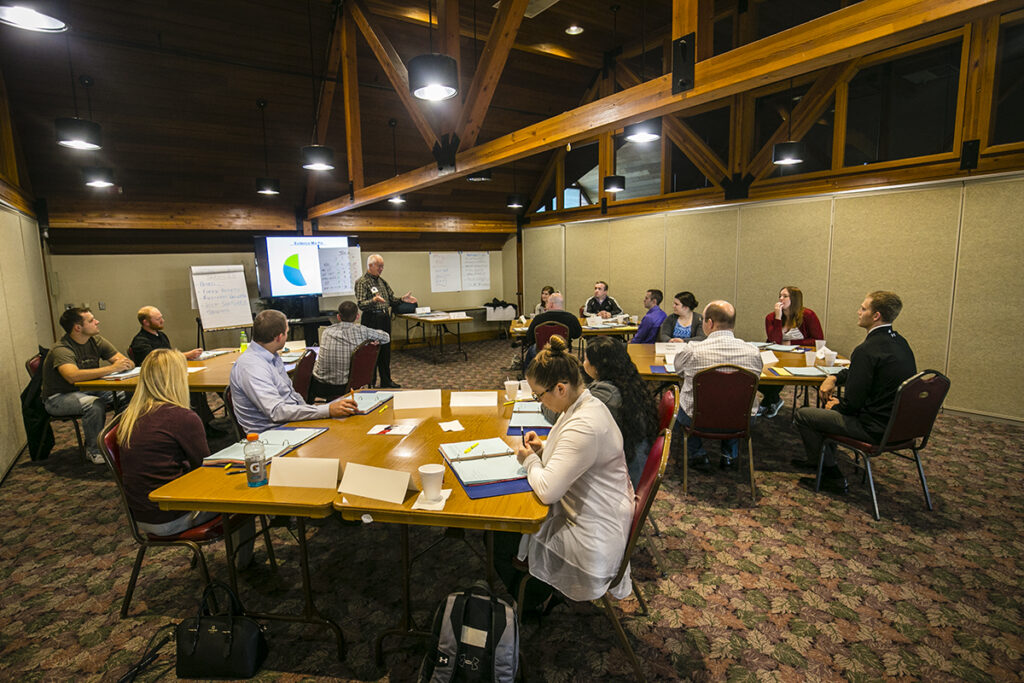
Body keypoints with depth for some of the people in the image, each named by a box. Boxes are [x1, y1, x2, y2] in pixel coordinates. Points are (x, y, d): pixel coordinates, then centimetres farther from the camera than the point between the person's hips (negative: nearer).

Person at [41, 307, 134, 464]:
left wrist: (124, 364, -31)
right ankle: (94, 450, -15)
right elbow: (73, 376, -43)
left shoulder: (96, 341, -2)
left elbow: (129, 363, -6)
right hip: (58, 397, -6)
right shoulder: (61, 350, -23)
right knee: (94, 404, -35)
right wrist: (111, 368, -43)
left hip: (86, 390, 7)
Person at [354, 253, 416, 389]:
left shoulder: (383, 281, 15)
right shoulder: (361, 282, -8)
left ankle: (386, 382, 23)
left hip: (385, 319, 7)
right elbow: (361, 305, -18)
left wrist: (402, 299, -1)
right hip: (371, 320, -7)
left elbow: (391, 300, 17)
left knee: (386, 352, 13)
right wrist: (374, 300, -36)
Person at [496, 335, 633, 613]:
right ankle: (536, 593, 33)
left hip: (593, 537, -10)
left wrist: (530, 460, -14)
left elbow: (547, 491, -32)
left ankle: (527, 607, 34)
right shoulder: (585, 404, 0)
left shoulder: (584, 426, -33)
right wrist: (543, 450, 1)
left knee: (501, 544, 5)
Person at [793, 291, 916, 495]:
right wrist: (834, 377, 7)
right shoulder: (899, 342, 5)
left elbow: (852, 403, -21)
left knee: (803, 415, -1)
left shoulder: (867, 350, -25)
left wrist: (836, 405, -1)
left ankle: (831, 476, 12)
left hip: (875, 428, -10)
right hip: (897, 423, 10)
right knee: (832, 405, 29)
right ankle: (816, 459, 41)